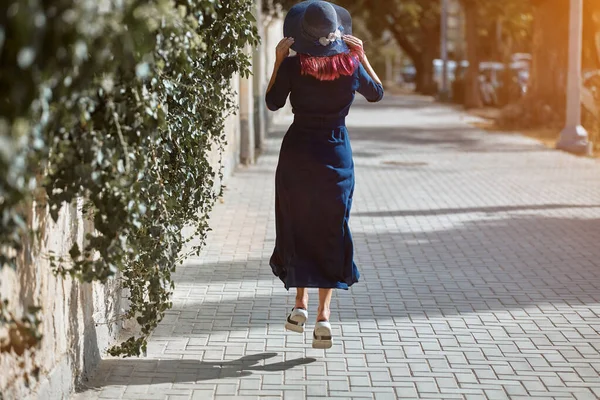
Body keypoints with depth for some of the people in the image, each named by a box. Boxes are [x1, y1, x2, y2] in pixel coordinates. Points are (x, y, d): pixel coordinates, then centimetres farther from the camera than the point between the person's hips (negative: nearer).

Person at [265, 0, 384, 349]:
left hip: (297, 153, 0)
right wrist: (362, 55, 14)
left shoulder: (293, 65, -11)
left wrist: (279, 60, 6)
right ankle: (324, 314, -2)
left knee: (297, 228, 16)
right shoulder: (350, 64, -6)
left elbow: (273, 102, 5)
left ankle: (301, 304, 12)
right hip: (336, 154, 1)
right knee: (331, 232, 7)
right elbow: (377, 93, 13)